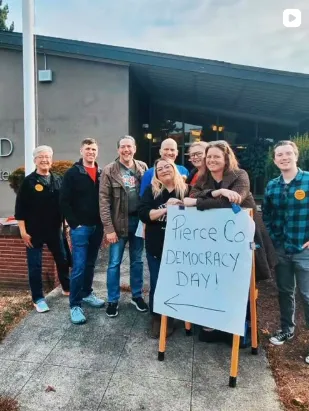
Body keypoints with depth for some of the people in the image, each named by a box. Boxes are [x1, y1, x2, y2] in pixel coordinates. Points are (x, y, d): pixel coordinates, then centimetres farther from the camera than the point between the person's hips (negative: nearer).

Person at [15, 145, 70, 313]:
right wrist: (23, 231, -10)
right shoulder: (28, 181, -5)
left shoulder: (58, 180, 5)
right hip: (34, 231, -3)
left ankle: (67, 288, 36)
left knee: (63, 260, 15)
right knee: (35, 266, 4)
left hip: (55, 230, 4)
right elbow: (20, 208, -6)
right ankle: (38, 298, 18)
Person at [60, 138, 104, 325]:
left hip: (97, 226, 4)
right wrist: (74, 223, -11)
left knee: (91, 264, 16)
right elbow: (64, 202, -7)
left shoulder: (102, 173, 8)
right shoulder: (72, 173, -4)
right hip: (80, 227, -4)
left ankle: (87, 293, 33)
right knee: (79, 266, -3)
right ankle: (75, 304, 9)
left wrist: (104, 222, 1)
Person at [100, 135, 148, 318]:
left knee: (137, 261, 14)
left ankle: (137, 296, 30)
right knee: (114, 263, 6)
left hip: (138, 220, 3)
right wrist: (109, 228, -13)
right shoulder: (109, 171, -5)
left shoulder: (143, 167, 5)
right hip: (119, 222, -2)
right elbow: (104, 201, -8)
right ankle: (113, 300, 21)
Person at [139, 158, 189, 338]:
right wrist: (166, 209, -20)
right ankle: (156, 318, 29)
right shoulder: (151, 190, 2)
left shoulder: (186, 190, 1)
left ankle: (170, 318, 30)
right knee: (156, 283, 9)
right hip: (155, 246, 1)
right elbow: (143, 213, -11)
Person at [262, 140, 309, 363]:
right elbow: (266, 216, 12)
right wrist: (270, 239, 4)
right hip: (280, 249, 4)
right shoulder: (271, 186, 4)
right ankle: (287, 329, 37)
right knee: (284, 292, 18)